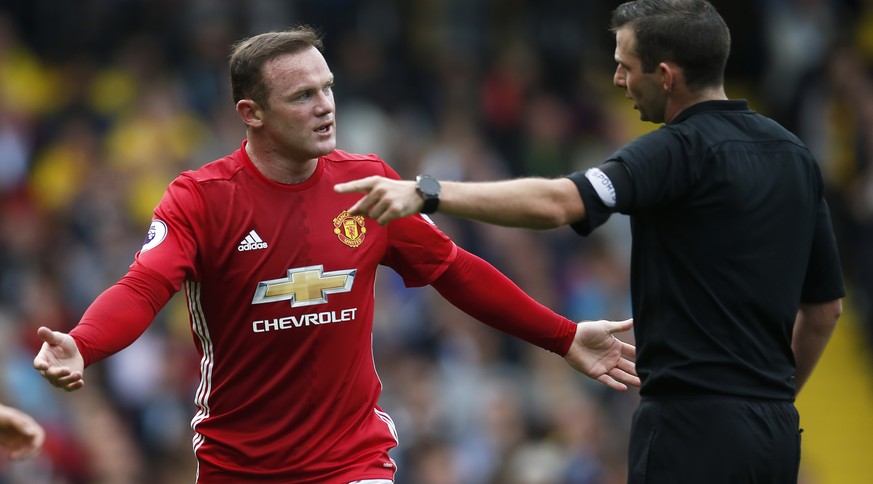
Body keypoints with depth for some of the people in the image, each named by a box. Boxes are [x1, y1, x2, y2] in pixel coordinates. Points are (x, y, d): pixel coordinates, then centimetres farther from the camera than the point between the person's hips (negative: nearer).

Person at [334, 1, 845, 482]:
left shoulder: (681, 152, -13)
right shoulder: (794, 155, 11)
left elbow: (555, 202, -29)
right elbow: (825, 306, 17)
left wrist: (426, 193, -31)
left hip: (695, 430, -8)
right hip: (775, 433, 8)